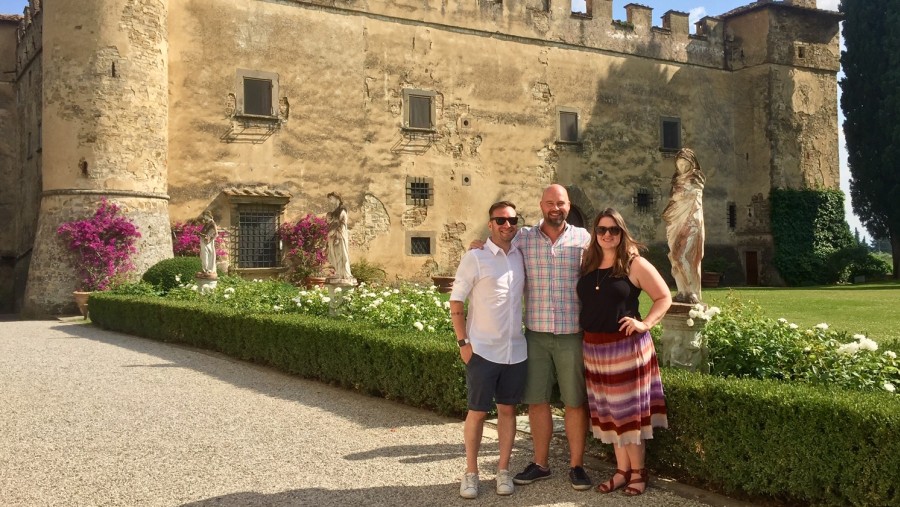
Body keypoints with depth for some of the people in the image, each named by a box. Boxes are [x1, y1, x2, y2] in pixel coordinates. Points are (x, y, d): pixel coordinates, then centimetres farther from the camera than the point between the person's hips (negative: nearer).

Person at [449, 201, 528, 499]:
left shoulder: (520, 257, 5)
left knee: (507, 409, 10)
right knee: (477, 411, 4)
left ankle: (503, 471, 21)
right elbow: (456, 303, -6)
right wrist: (463, 342, -11)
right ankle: (471, 473, 16)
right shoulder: (474, 258, -7)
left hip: (516, 350, 4)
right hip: (482, 350, -4)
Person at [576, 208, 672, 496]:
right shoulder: (588, 264, 7)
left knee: (629, 409, 2)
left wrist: (645, 324, -16)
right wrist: (586, 327, 4)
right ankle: (622, 470, 23)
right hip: (594, 348, 5)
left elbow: (664, 297, -4)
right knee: (608, 411, 11)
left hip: (626, 346, -5)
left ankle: (638, 472, 15)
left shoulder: (635, 264, -7)